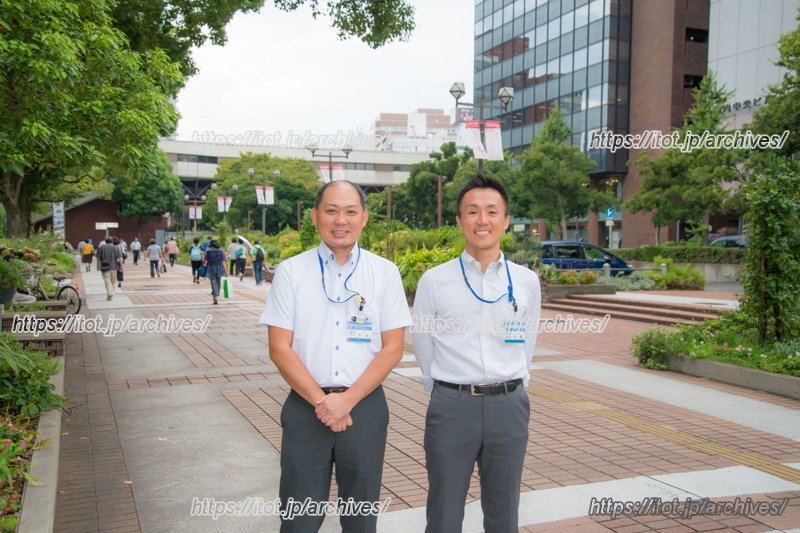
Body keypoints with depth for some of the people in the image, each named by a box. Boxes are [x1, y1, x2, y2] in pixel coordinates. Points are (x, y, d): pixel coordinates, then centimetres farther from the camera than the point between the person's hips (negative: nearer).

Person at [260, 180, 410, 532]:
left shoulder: (385, 273, 1)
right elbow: (279, 349, -4)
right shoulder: (290, 272, 0)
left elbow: (392, 348, -2)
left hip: (365, 406, 1)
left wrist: (348, 400, -11)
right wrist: (321, 401, -12)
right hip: (305, 407, 0)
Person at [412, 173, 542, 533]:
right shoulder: (434, 281, -3)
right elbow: (423, 349, 5)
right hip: (451, 406, -2)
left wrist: (509, 392, 13)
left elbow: (526, 347, 12)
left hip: (509, 407, 2)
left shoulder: (527, 281, 3)